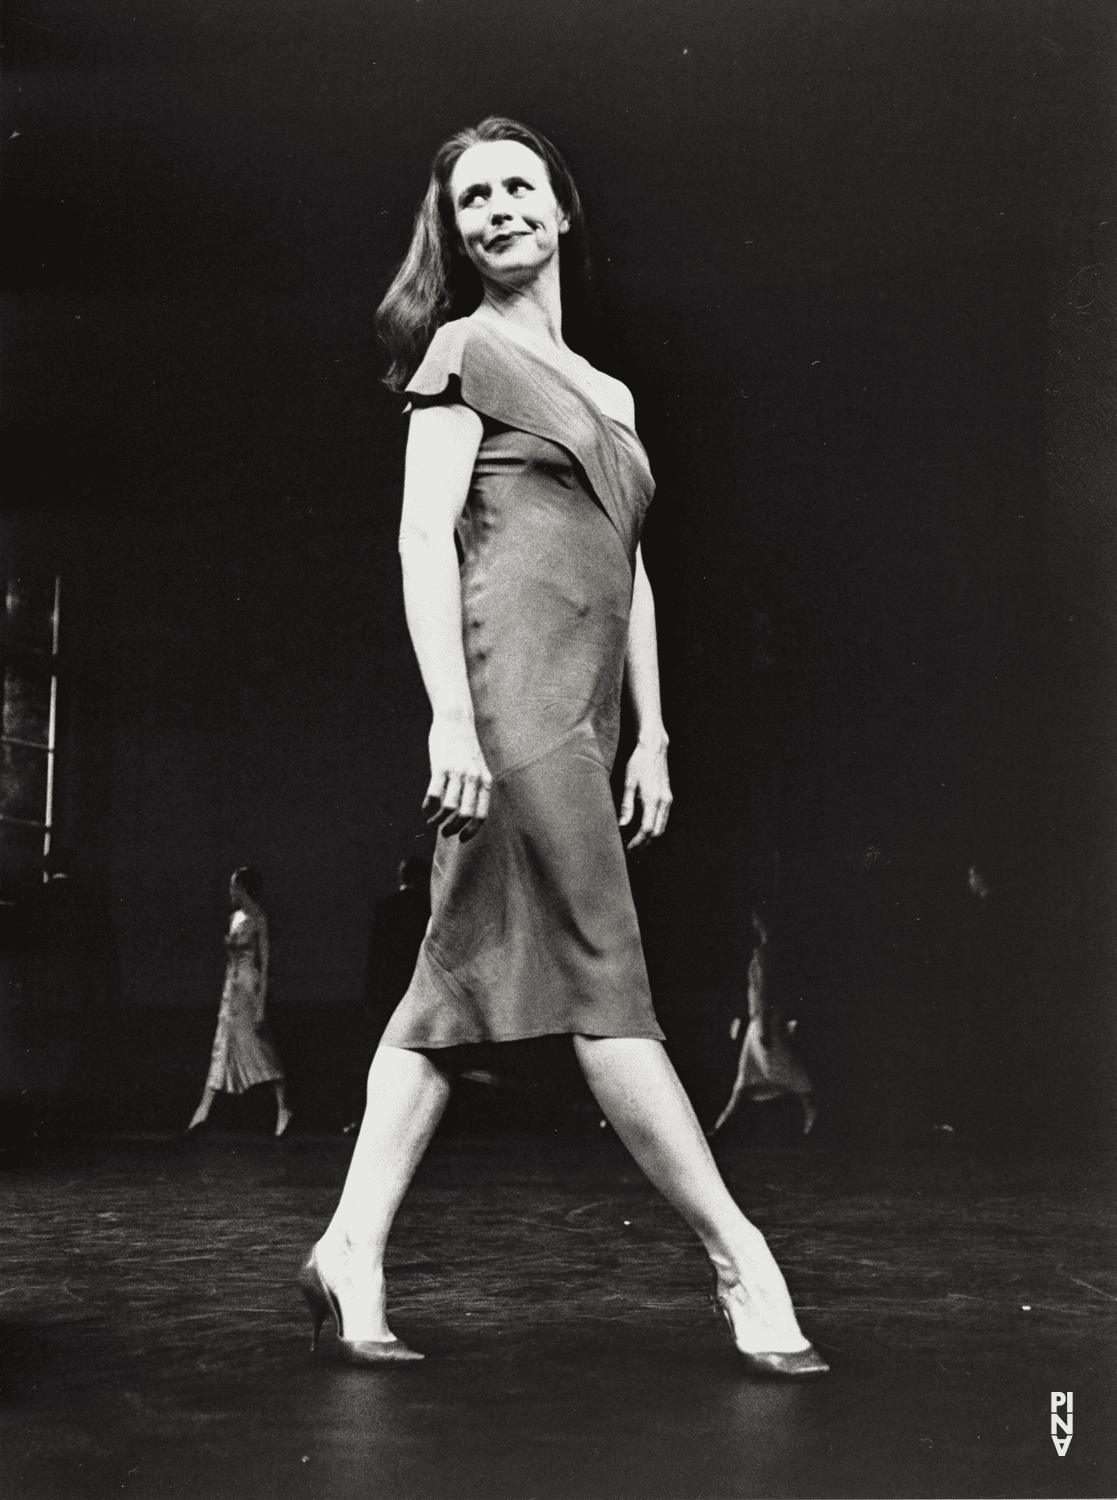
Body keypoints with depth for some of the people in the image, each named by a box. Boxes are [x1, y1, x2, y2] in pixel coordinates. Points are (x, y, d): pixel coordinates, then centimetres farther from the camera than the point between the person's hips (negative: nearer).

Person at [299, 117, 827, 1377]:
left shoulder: (608, 394, 25)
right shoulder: (466, 350, 4)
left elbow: (630, 570, 24)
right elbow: (423, 537, -6)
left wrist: (651, 735, 17)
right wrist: (450, 713, -17)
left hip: (576, 711, 8)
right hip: (510, 685, -7)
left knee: (460, 980, 4)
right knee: (606, 979, -6)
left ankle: (352, 1251, 8)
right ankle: (739, 1260, -3)